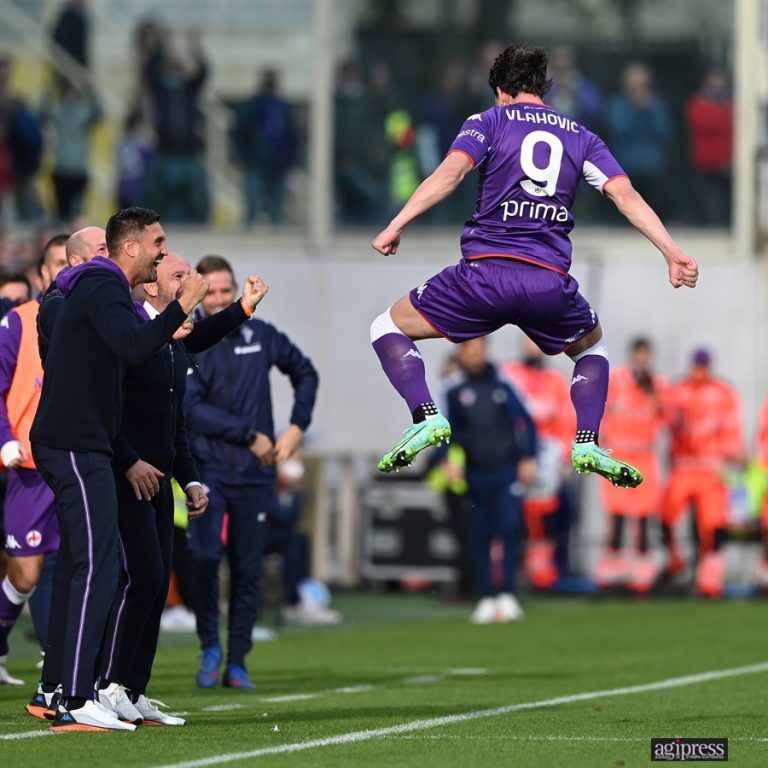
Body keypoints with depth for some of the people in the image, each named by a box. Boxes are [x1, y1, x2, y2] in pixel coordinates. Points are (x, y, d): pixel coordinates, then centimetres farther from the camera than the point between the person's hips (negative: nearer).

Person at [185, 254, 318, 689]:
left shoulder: (261, 336, 7)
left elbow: (305, 373, 21)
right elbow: (193, 408, -12)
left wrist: (298, 427, 9)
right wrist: (250, 436, -14)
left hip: (255, 475, 3)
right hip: (207, 471, -3)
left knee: (248, 571, 4)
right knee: (204, 554, -21)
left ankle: (237, 663, 13)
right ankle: (210, 647, -1)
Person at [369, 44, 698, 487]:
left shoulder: (489, 122, 11)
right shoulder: (580, 136, 18)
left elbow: (451, 172, -7)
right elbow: (626, 194, 6)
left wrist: (396, 226, -12)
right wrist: (672, 252, 1)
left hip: (485, 271, -3)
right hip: (551, 283, 3)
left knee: (388, 328, 19)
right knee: (592, 345, 34)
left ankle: (427, 419, -6)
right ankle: (587, 443, 10)